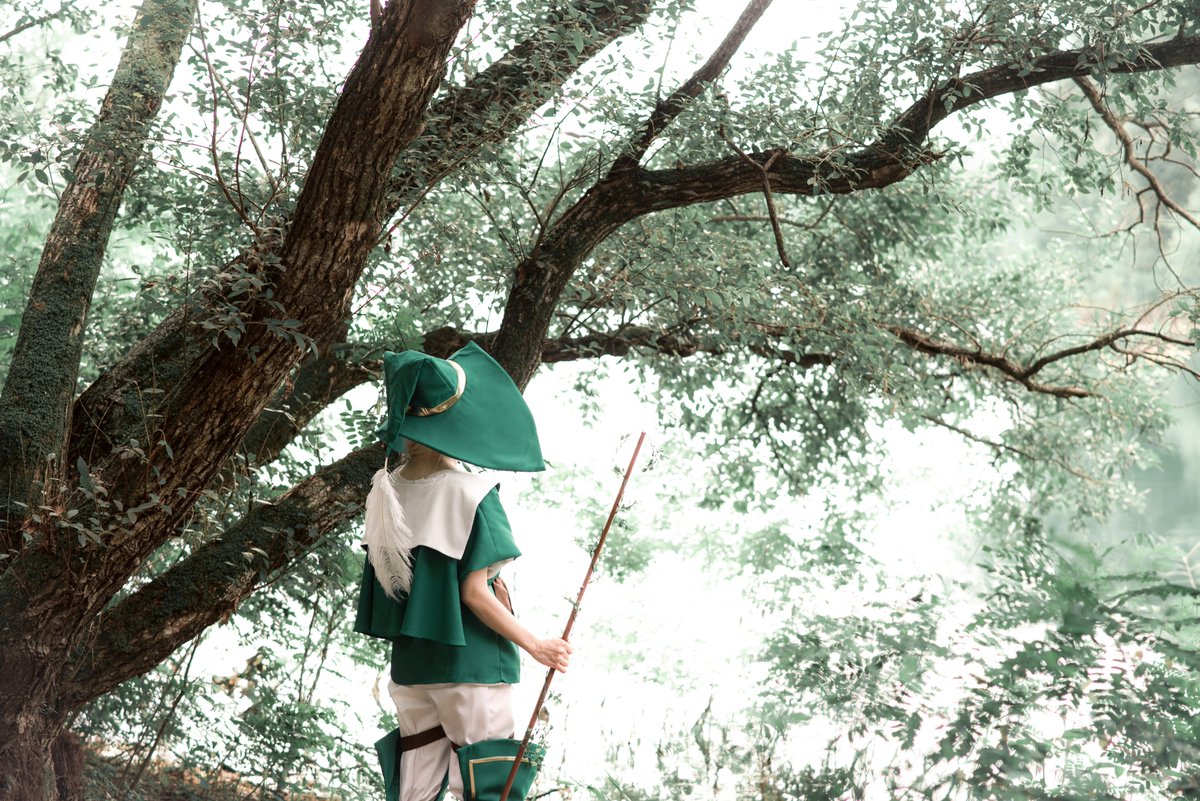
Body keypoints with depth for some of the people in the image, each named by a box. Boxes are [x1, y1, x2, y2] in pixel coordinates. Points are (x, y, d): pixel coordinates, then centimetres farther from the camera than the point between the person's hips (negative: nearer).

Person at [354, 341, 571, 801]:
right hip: (471, 663, -6)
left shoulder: (386, 491, 3)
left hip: (409, 661, 6)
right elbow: (473, 593, -16)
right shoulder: (472, 494, -16)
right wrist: (535, 646, -6)